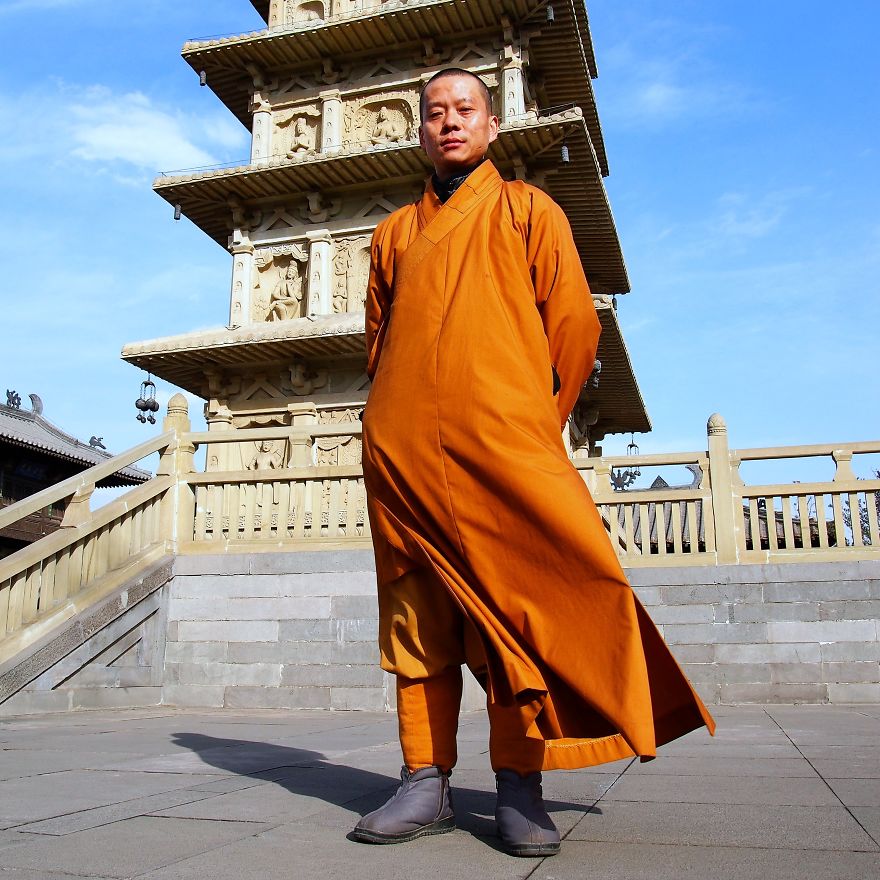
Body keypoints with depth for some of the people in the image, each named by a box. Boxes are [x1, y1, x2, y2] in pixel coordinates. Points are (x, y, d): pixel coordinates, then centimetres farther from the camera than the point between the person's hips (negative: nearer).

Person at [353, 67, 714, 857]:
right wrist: (398, 422, 13)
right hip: (402, 453, 3)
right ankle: (427, 784, 8)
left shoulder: (528, 209, 15)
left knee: (517, 603, -7)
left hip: (502, 442, -3)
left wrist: (536, 424, 3)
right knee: (417, 614, 2)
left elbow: (574, 323, 7)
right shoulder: (394, 233, 24)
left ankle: (518, 788, 3)